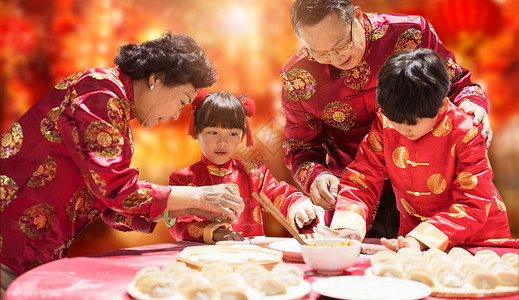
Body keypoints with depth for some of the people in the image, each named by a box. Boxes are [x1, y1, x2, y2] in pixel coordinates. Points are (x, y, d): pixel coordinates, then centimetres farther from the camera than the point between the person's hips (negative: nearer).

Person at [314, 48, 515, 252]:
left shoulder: (464, 133, -17)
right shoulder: (385, 124, -8)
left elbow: (472, 206, -19)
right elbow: (362, 180, -5)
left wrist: (421, 239, -31)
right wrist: (348, 228, -23)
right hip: (411, 234, 2)